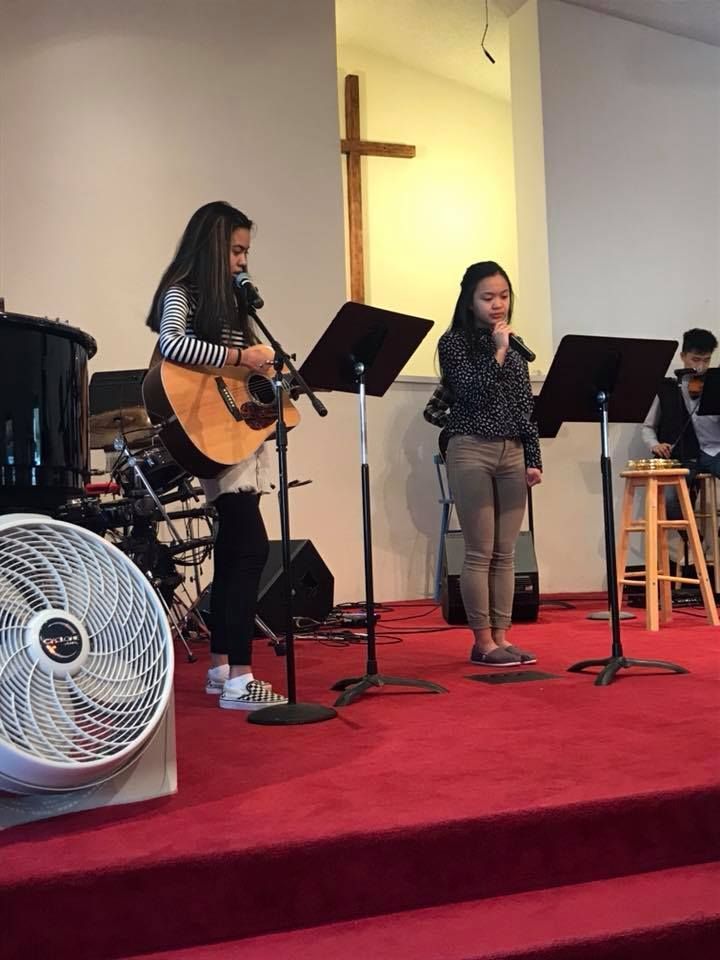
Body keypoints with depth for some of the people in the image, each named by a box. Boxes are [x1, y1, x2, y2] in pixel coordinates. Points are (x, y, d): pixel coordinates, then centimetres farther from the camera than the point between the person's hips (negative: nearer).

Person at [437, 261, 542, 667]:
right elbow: (472, 392, -15)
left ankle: (501, 636, 14)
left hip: (512, 453, 5)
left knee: (506, 553, 7)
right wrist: (497, 352, -13)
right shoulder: (455, 341, -2)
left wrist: (534, 459, 8)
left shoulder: (515, 345, 14)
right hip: (472, 451, -5)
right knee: (480, 552, -3)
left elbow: (526, 407, 13)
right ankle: (483, 641, 5)